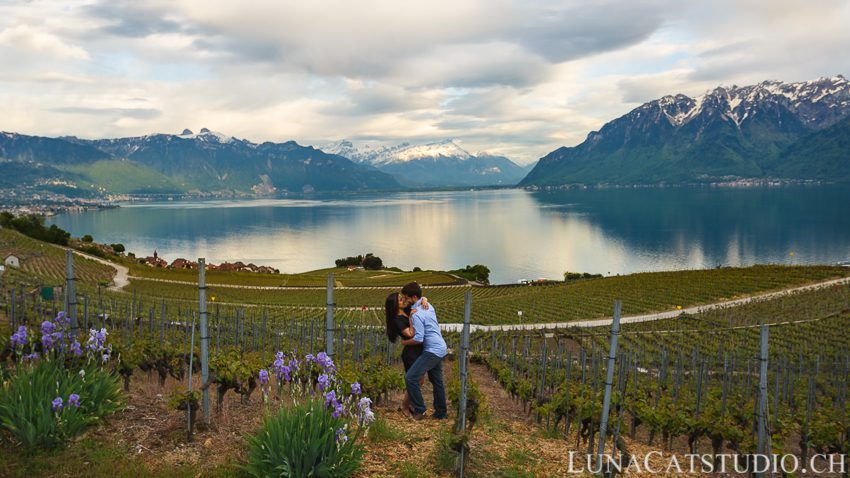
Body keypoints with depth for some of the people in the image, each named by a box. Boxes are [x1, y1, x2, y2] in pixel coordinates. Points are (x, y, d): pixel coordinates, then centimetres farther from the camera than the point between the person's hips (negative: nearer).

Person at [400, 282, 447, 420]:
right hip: (441, 348, 10)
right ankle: (441, 413, 26)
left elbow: (418, 339, -23)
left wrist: (404, 342, -7)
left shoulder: (416, 314, -19)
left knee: (410, 377, -10)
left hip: (432, 351, -10)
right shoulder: (428, 306, 10)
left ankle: (419, 410, -4)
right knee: (437, 381, 18)